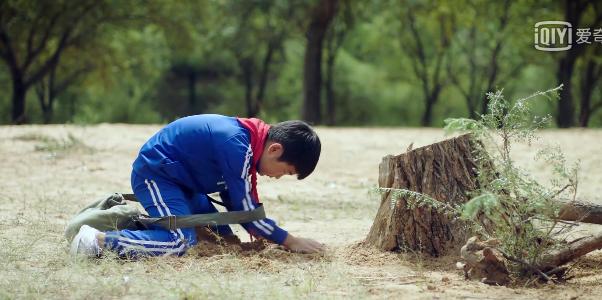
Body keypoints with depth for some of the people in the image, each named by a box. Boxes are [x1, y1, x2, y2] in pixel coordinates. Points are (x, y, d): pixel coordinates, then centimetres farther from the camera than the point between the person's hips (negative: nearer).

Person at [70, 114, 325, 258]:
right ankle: (99, 240, -22)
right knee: (181, 242, -27)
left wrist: (259, 232, 1)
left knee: (222, 236, 13)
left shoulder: (247, 136, 1)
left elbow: (234, 198, 11)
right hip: (154, 172, -10)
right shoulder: (236, 144, -28)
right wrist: (292, 242, -17)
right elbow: (247, 211, -24)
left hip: (177, 176, 10)